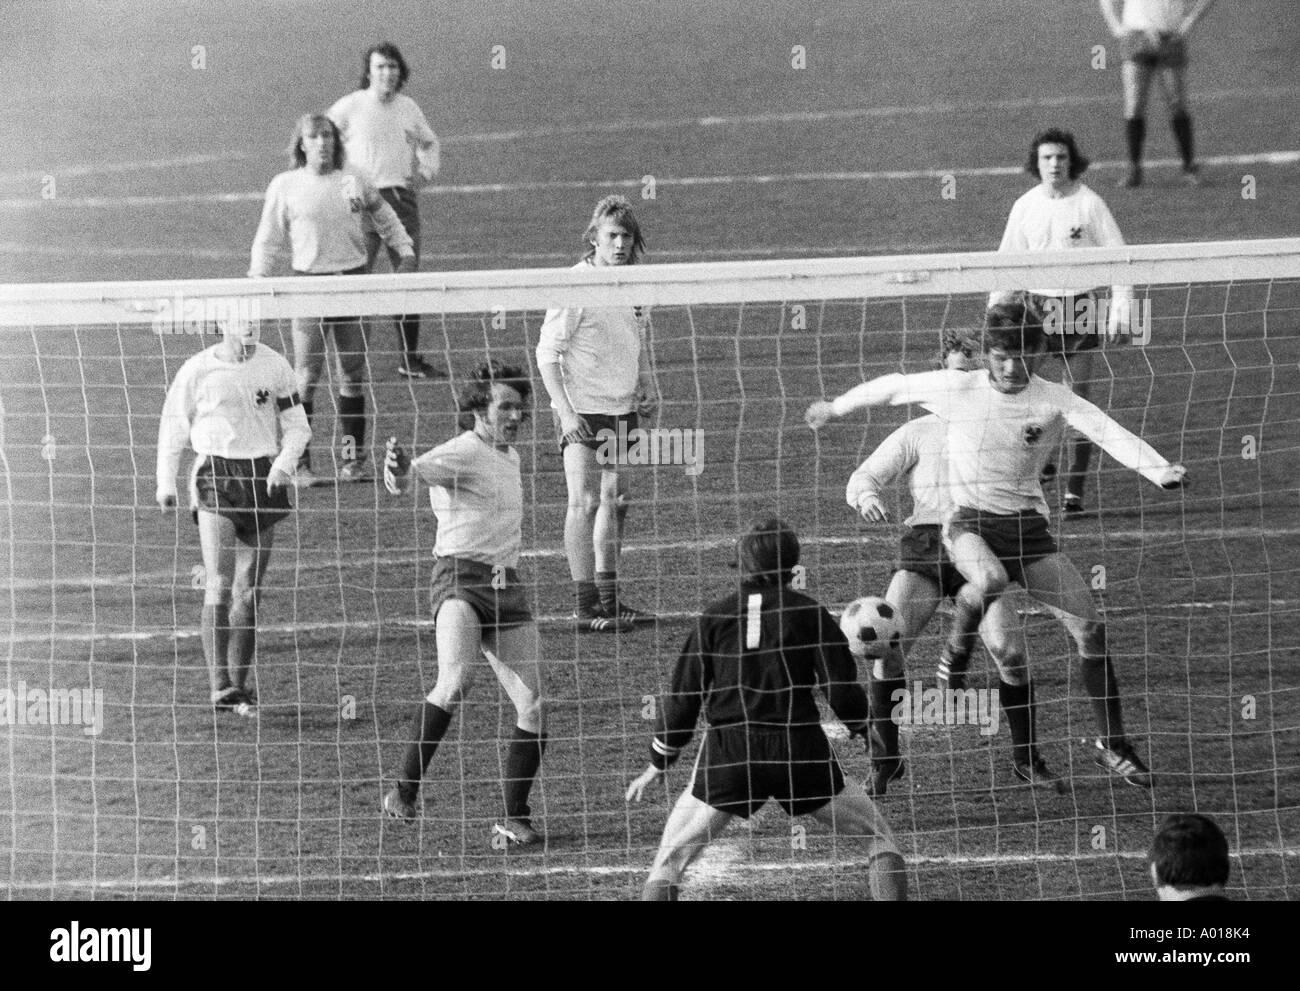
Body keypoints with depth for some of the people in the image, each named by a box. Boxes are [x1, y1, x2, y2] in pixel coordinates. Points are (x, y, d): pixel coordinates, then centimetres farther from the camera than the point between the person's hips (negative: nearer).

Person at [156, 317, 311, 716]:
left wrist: (284, 463, -11)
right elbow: (173, 427, 7)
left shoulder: (275, 367, 2)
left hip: (262, 479, 3)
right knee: (219, 586, -15)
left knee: (249, 591, 7)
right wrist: (166, 484, 4)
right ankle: (220, 687, -19)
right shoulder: (198, 370, -4)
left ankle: (239, 687, 15)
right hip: (215, 477, -3)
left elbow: (297, 426, 7)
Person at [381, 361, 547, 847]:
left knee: (534, 709, 0)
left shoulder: (509, 456, 18)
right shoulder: (461, 453, -8)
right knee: (456, 680, -31)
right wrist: (400, 472, -52)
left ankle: (515, 817, 13)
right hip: (461, 582, -8)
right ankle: (404, 791, -24)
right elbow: (424, 468, -31)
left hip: (507, 587, 8)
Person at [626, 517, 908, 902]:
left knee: (669, 861, 10)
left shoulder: (714, 617, 7)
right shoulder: (808, 612, 3)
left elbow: (683, 697, 8)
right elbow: (842, 692, -1)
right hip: (800, 751, -1)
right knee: (879, 837, 15)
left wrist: (657, 766, 17)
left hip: (727, 754, 1)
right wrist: (867, 730, 20)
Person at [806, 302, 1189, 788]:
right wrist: (834, 408, 24)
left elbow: (1108, 432, -22)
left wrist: (1159, 469, -39)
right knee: (990, 579, -38)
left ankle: (1113, 746, 5)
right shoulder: (958, 388, -5)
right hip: (969, 521, -2)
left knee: (1090, 626, -8)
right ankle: (956, 646, -5)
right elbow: (892, 387, 11)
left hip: (1028, 525, 2)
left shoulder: (1054, 400, -7)